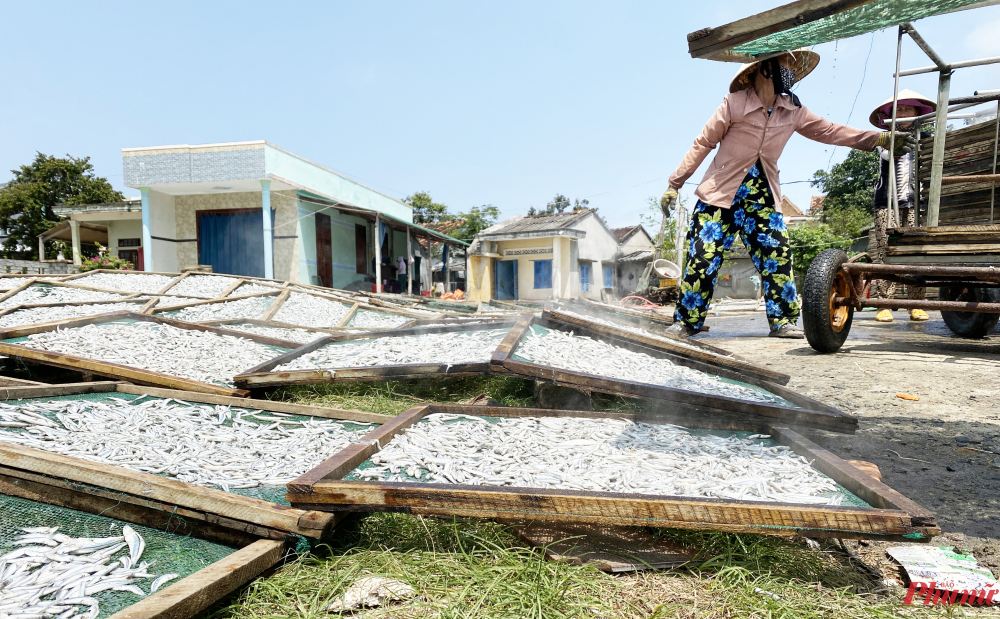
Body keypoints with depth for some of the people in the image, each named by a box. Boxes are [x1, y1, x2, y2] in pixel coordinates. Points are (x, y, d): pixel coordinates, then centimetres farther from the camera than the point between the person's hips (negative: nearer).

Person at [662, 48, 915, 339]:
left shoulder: (793, 110, 4)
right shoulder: (734, 103, -10)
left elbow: (830, 130, 7)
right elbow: (703, 144, -6)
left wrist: (881, 138, 0)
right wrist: (675, 183, -7)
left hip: (763, 197, 5)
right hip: (721, 194, -4)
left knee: (777, 256, -3)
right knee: (703, 257, -7)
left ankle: (782, 321, 8)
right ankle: (685, 321, 5)